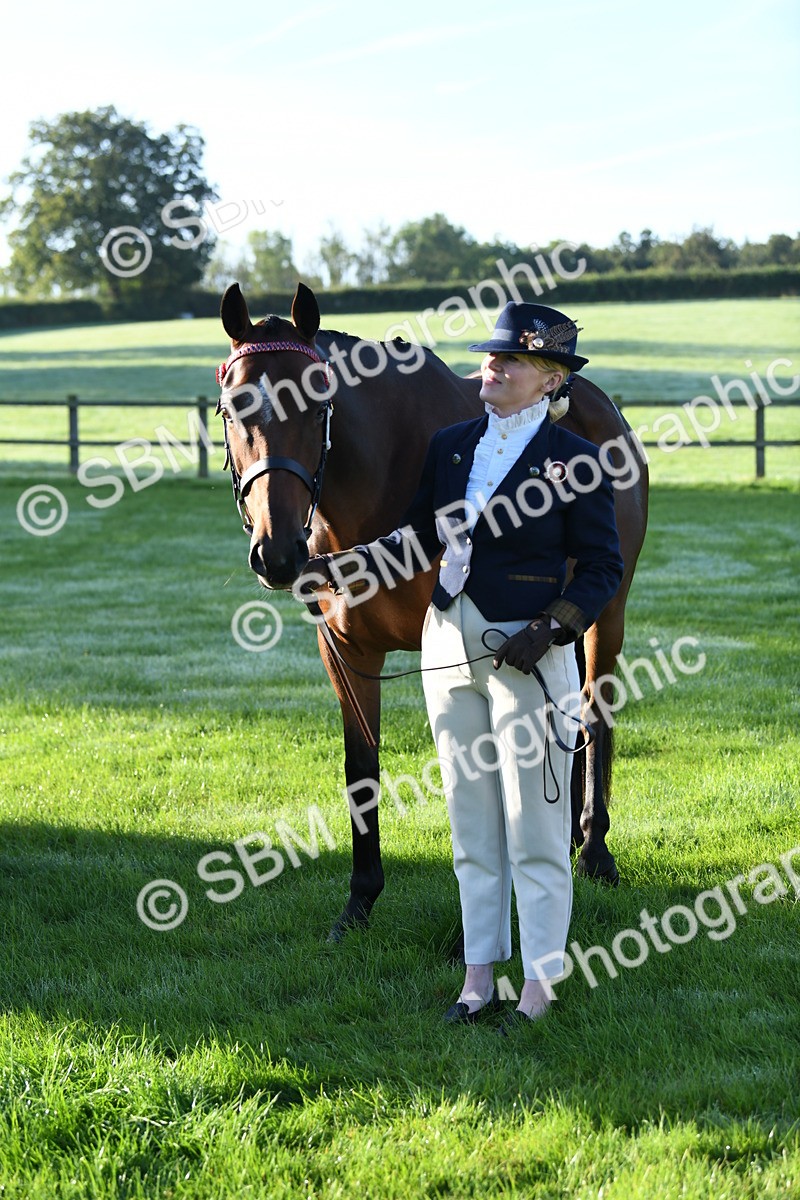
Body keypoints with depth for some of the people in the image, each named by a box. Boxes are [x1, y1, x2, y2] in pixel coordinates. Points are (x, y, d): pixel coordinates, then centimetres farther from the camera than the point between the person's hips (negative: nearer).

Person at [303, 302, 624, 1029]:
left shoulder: (575, 462, -8)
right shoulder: (450, 447, 7)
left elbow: (601, 569, -6)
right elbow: (420, 539, 14)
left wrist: (551, 629, -19)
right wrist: (342, 566, 2)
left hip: (527, 651, -6)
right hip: (450, 646, 6)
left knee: (534, 827, 0)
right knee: (471, 824, 12)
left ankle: (540, 984, 10)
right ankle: (480, 974, 22)